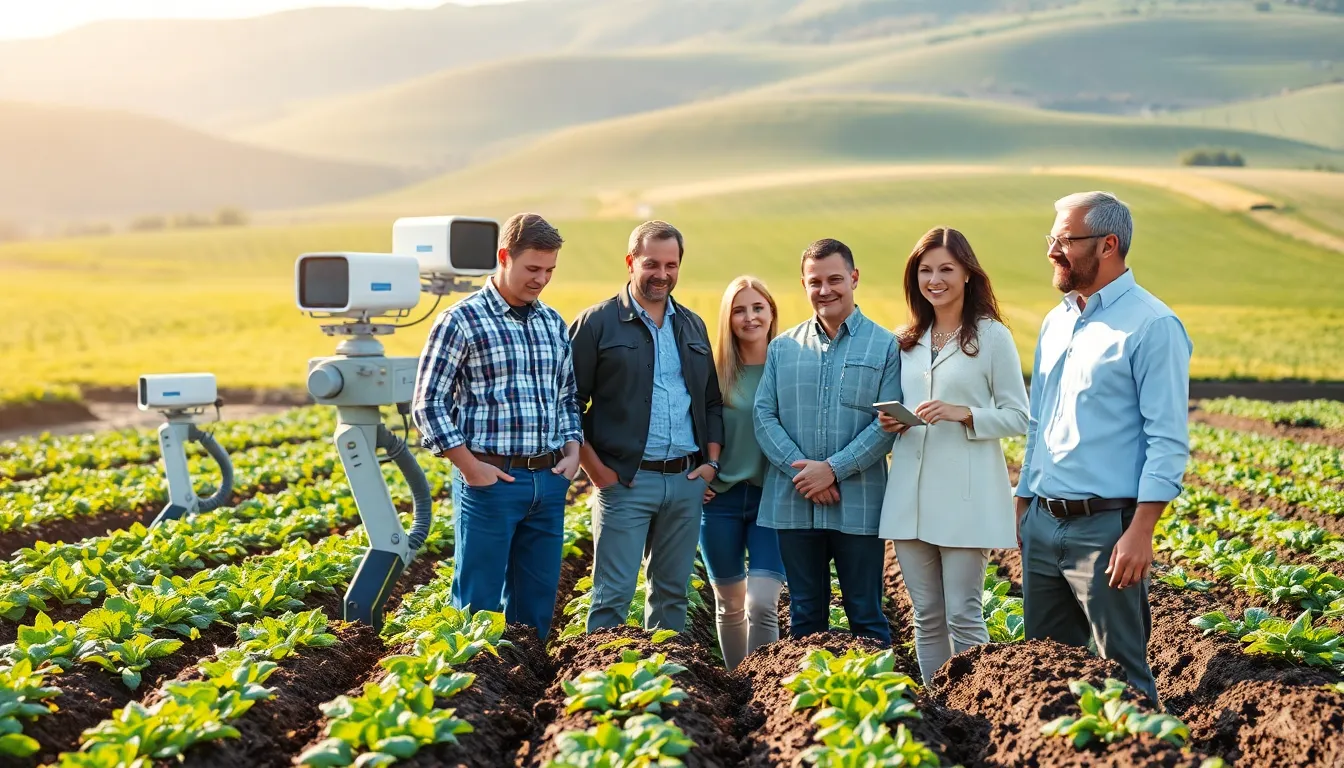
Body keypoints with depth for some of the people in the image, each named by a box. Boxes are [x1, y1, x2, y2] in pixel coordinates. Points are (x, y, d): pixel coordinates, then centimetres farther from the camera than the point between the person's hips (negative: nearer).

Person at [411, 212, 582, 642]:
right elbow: (428, 404, -7)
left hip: (549, 482, 6)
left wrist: (572, 451, 5)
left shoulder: (553, 323, 12)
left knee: (538, 602, 11)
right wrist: (469, 467, -12)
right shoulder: (462, 321, -6)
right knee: (478, 603, 1)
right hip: (491, 480, -6)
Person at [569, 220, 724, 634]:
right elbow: (570, 405, -3)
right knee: (613, 597, -5)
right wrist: (597, 470, -9)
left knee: (672, 592, 12)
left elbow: (713, 401, 21)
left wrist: (712, 461, 8)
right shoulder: (597, 323, -2)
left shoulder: (693, 326, 15)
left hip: (687, 480, 5)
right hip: (625, 480, -5)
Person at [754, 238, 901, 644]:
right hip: (793, 504, 3)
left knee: (866, 616, 4)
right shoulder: (782, 348, 11)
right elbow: (764, 416, 4)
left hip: (858, 505, -3)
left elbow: (888, 423, -5)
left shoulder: (885, 345, 2)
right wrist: (801, 470, -11)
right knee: (805, 616, 11)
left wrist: (834, 469, -14)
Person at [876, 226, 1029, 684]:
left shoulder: (992, 337, -2)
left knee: (963, 616, -3)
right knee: (927, 616, 10)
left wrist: (963, 413, -17)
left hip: (966, 497, -5)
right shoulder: (905, 341, 13)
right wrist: (892, 423, -1)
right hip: (911, 496, 5)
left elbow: (1019, 419, -2)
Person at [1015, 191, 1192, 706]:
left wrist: (1140, 531, -20)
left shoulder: (1152, 326, -10)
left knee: (1120, 675, -1)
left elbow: (1168, 441, -14)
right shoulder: (1056, 323, 15)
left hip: (1105, 527, -8)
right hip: (1042, 526, 8)